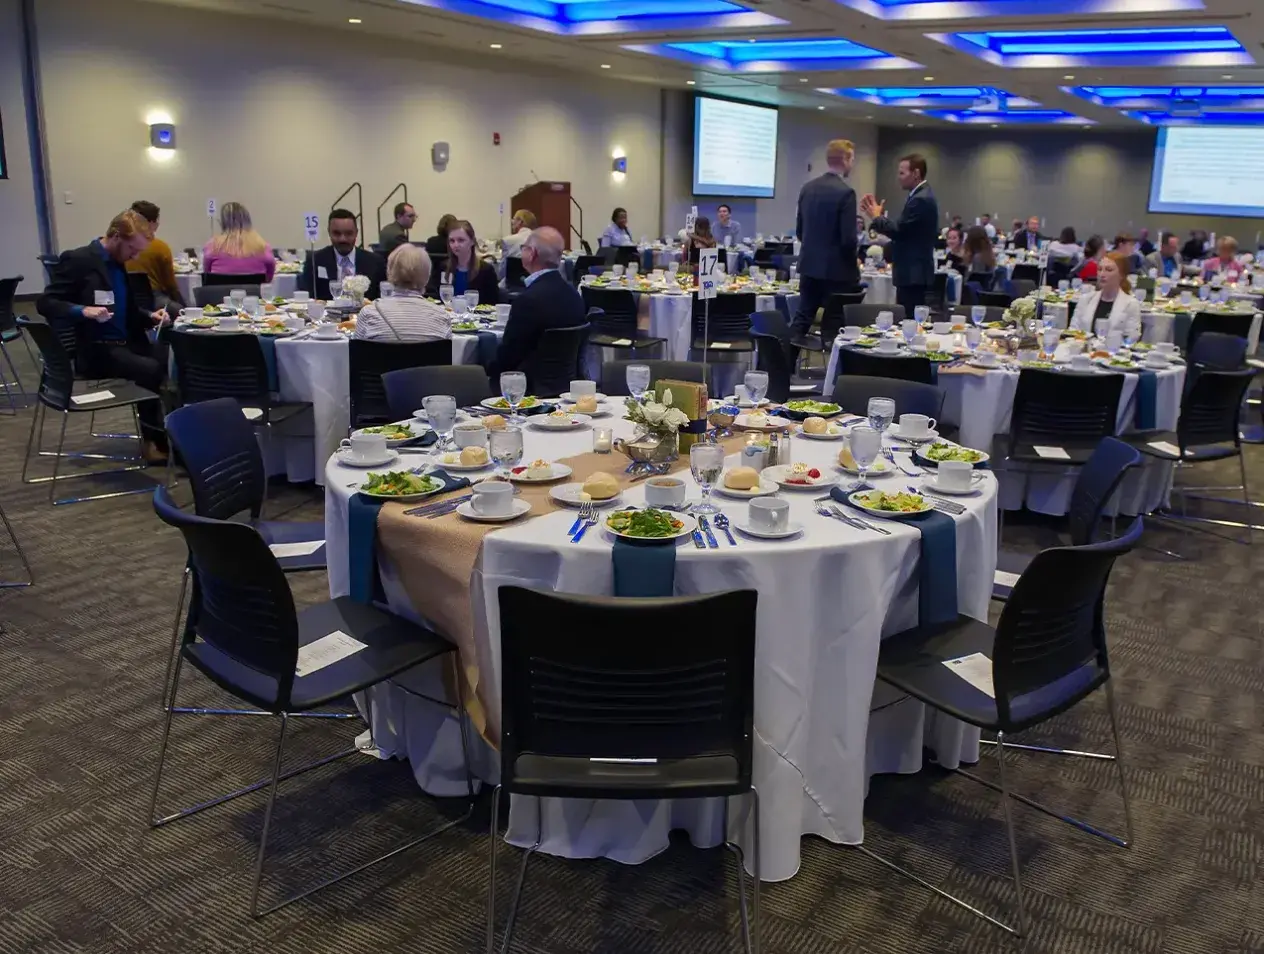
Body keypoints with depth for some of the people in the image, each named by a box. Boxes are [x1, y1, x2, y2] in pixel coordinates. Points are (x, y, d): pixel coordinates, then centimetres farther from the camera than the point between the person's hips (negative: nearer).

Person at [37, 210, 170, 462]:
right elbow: (45, 303, -11)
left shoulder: (118, 263, 14)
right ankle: (152, 440, -12)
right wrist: (83, 311, -27)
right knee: (150, 370, -29)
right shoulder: (77, 260, -9)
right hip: (95, 349, -7)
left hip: (125, 343, 7)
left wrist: (150, 316, 3)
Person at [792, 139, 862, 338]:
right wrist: (855, 259, 1)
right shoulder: (845, 192, -16)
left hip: (809, 265, 6)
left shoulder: (807, 187, 5)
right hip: (837, 269, -6)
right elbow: (848, 239, -18)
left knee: (802, 320, 11)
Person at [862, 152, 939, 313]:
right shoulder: (920, 196, 16)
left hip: (913, 273, -10)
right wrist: (878, 215, 9)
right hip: (913, 271, 10)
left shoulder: (921, 199, -17)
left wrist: (876, 216, -5)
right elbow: (903, 230, 17)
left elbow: (898, 230, -20)